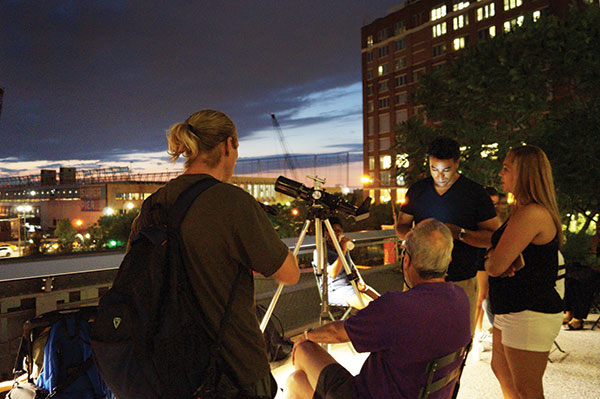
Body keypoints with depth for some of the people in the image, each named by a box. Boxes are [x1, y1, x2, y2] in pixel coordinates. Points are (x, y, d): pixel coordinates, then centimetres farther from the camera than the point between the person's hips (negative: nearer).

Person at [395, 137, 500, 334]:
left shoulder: (476, 193, -1)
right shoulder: (417, 190, 9)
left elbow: (494, 236, -4)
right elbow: (401, 227, 14)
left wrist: (460, 233, -20)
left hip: (460, 282, -2)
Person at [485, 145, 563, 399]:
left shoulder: (531, 214, -23)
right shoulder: (522, 209, 11)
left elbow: (495, 266, -24)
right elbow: (495, 252, 11)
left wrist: (489, 261, -2)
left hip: (530, 315, -10)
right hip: (511, 311, 10)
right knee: (501, 369, 26)